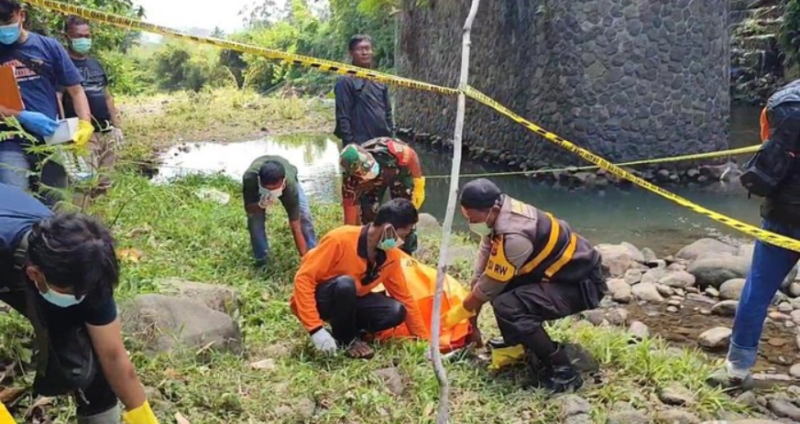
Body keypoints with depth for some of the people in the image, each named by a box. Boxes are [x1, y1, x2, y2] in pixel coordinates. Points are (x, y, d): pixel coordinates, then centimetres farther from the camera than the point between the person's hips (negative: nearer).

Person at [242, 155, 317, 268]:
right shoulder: (249, 178, -45)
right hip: (256, 185, 1)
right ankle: (261, 260, 4)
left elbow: (296, 228, -41)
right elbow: (248, 208, -27)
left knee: (304, 215, -18)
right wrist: (260, 205, -52)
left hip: (289, 176, -1)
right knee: (254, 218, -18)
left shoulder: (290, 185, -45)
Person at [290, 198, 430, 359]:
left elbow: (405, 298, 2)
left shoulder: (392, 256, -9)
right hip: (316, 301, -5)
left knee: (396, 311, -18)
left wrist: (424, 340, 2)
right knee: (345, 284, -37)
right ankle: (345, 339, -13)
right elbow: (303, 279, -29)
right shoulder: (341, 239, -29)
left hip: (348, 302, 5)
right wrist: (316, 329, -35)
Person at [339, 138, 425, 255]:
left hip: (400, 171, 0)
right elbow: (350, 221, -30)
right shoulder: (351, 181, -38)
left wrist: (418, 186, -14)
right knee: (368, 216, -12)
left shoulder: (387, 150, -45)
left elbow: (412, 155, -21)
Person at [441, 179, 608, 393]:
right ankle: (524, 344, 18)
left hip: (582, 283, -10)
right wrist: (472, 313, 9)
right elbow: (483, 268, 4)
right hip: (562, 270, 10)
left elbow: (490, 286, -18)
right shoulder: (502, 213, -4)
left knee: (507, 307, -25)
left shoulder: (514, 236, -30)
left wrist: (458, 314, -2)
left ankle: (563, 372, -13)